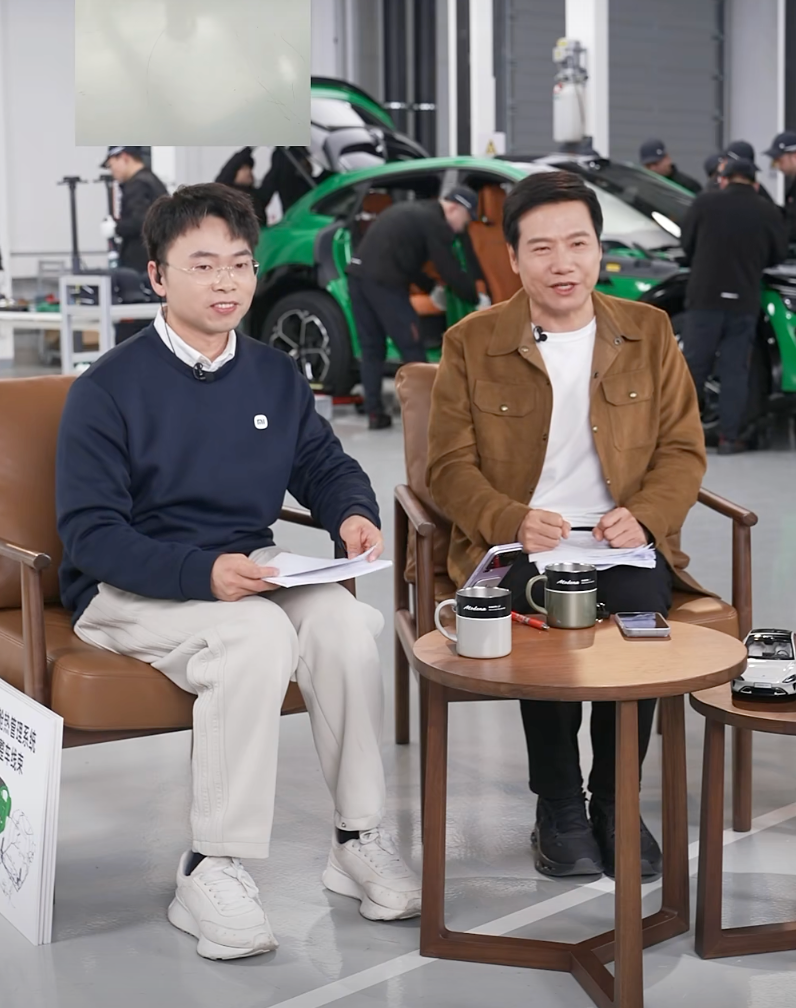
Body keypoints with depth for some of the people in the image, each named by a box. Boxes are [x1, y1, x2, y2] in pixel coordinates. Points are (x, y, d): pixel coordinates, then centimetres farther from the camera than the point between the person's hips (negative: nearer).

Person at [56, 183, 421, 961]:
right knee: (257, 635, -34)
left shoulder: (276, 377, 8)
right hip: (127, 589, -5)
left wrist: (352, 512, -8)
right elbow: (89, 534, -14)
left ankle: (358, 839, -10)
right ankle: (211, 871, -25)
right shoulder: (107, 391, -9)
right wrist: (203, 572, -29)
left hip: (248, 571, 5)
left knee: (345, 619, -25)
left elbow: (325, 465, 18)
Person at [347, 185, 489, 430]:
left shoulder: (412, 211, 24)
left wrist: (431, 287, 28)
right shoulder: (435, 223, -3)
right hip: (384, 282, -9)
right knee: (411, 348, 1)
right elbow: (451, 271, -5)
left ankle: (374, 413, 14)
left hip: (358, 273, 9)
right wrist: (477, 299, 8)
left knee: (372, 347, 14)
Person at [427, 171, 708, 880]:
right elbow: (450, 466, 2)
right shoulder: (471, 343, 7)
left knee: (642, 606, -31)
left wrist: (644, 515, -12)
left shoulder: (649, 332, 12)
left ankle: (614, 804, -11)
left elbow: (683, 450, 10)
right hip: (514, 547, -1)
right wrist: (515, 523, -17)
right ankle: (558, 809, -12)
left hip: (620, 542, 1)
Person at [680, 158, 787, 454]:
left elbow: (686, 243, 6)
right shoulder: (768, 212, 0)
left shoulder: (704, 203, -3)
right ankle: (729, 436, 4)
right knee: (735, 370, 5)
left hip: (704, 296, -1)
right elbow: (778, 254, 10)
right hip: (745, 301, 1)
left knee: (694, 364, 7)